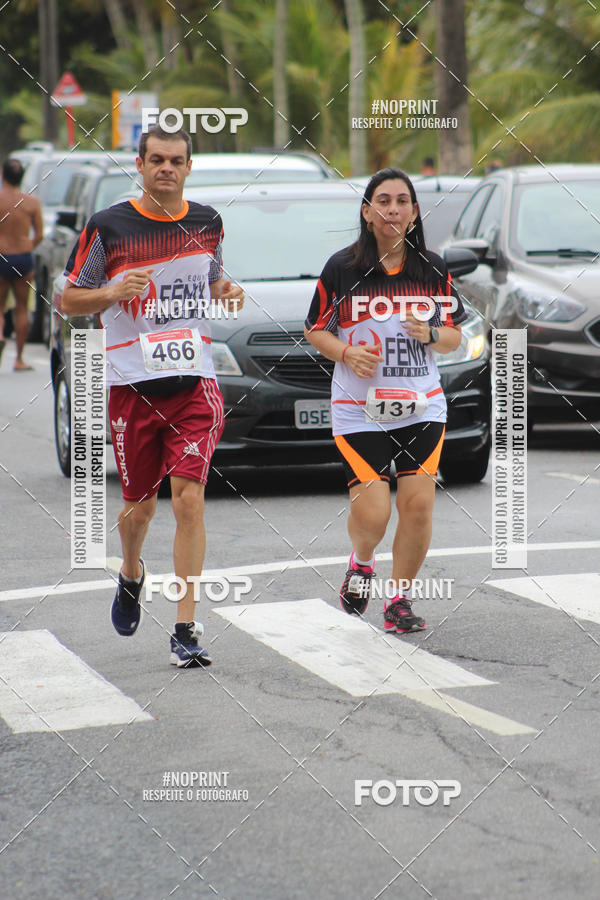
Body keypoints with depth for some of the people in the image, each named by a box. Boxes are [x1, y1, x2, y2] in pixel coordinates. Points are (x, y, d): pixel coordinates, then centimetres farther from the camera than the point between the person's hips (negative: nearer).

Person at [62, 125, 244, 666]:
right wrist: (114, 292, -17)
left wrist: (227, 293, 2)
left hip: (194, 381, 1)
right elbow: (70, 300, 2)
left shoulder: (207, 223, 8)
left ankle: (186, 629, -8)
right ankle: (131, 575, 43)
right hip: (132, 384, -1)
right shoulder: (107, 228, -2)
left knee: (189, 499, -11)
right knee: (140, 504, 9)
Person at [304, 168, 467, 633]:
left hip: (422, 407, 2)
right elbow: (316, 330, 6)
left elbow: (454, 336, 11)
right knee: (371, 514, -11)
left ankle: (399, 599, 12)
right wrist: (346, 353, -13)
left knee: (418, 504, -8)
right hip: (359, 411, -2)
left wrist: (430, 334, -11)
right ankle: (361, 562, 26)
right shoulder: (341, 268, -2)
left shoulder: (434, 270, 4)